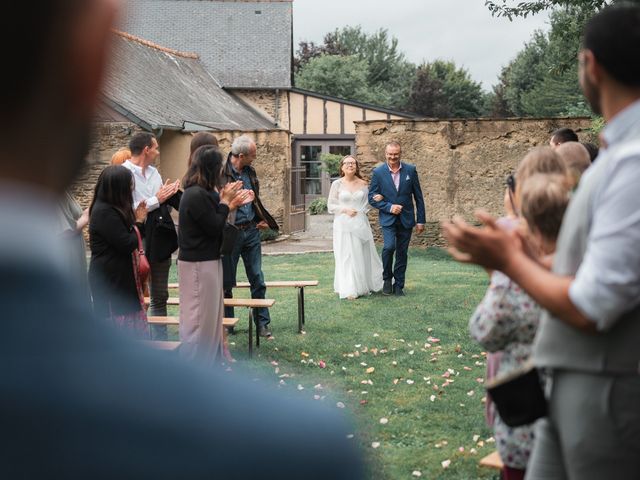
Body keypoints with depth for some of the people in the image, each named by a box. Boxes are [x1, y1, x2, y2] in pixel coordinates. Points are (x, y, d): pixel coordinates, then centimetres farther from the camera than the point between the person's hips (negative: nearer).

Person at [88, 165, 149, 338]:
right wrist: (138, 222, -6)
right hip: (110, 280, -10)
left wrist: (138, 220, -2)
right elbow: (127, 244, -20)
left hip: (121, 276, 10)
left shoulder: (113, 208, 10)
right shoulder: (104, 212, -20)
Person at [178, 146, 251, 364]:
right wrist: (225, 201, -8)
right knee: (199, 317, -1)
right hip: (199, 264, -10)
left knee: (209, 314, 18)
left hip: (206, 260, 10)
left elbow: (213, 221, 14)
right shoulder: (197, 195, -22)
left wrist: (232, 204, 11)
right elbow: (215, 227, -19)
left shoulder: (201, 192, 9)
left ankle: (206, 360, 28)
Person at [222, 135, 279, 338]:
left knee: (257, 279, 6)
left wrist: (262, 220, 14)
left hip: (251, 231, 6)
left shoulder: (250, 172, 10)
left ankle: (262, 323, 12)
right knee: (227, 281, 7)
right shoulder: (221, 173, -14)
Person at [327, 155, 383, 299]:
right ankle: (349, 289, 4)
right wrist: (345, 210, -12)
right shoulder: (337, 184, -1)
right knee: (346, 256, 0)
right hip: (343, 224, -2)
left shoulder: (363, 184, 4)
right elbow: (330, 205, 0)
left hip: (360, 224, 2)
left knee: (363, 254, 7)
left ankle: (364, 285, 22)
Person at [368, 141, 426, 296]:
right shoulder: (378, 172, -4)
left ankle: (399, 285, 20)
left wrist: (421, 220, 2)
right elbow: (372, 198, -2)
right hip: (388, 219, -2)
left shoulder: (410, 170, -1)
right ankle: (387, 278, 3)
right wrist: (389, 207, -15)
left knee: (402, 253, 7)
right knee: (389, 247, -20)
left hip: (406, 219, 2)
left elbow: (418, 197, 3)